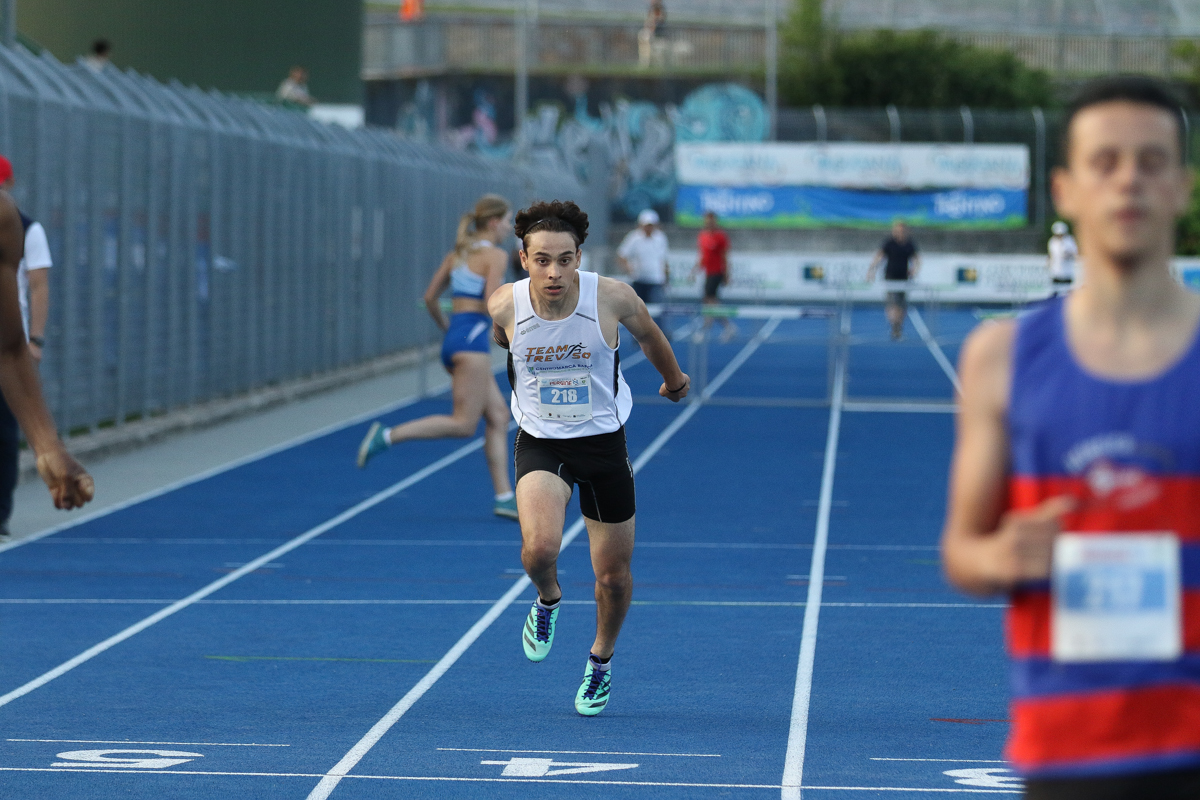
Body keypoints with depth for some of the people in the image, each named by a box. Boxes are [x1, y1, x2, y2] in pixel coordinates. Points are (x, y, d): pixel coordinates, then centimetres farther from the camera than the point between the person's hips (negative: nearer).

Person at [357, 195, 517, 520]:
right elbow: (492, 303, -19)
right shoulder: (496, 256, -7)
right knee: (464, 423, -9)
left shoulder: (457, 253, 17)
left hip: (454, 338, 9)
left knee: (498, 416, 9)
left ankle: (504, 496, 5)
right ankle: (387, 436, -16)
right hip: (473, 337, -9)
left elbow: (430, 298, 16)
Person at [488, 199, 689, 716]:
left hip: (602, 441, 1)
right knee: (539, 548, -27)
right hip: (539, 443, -1)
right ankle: (548, 600, 11)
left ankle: (601, 659, 40)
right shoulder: (506, 306, -18)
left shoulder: (612, 299, -20)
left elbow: (649, 336, 4)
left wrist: (674, 378, 23)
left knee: (614, 575, 9)